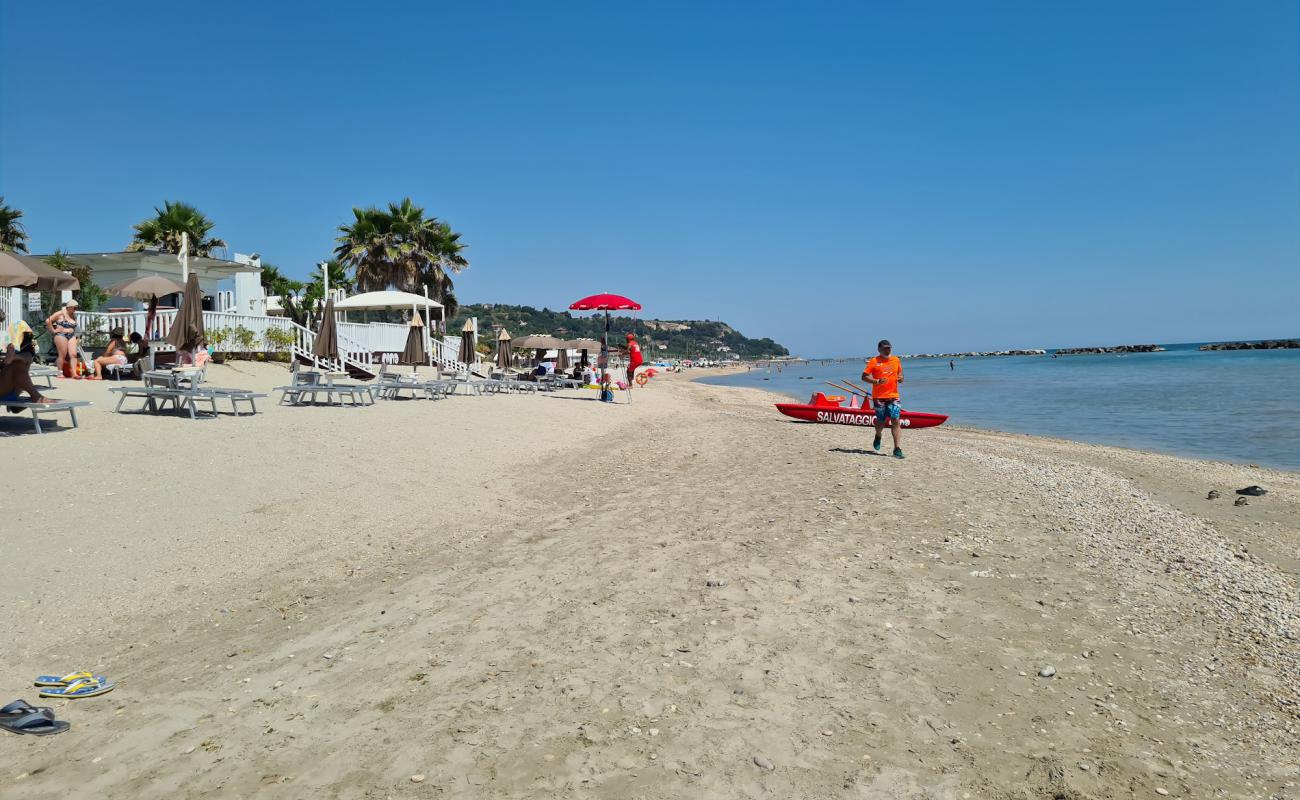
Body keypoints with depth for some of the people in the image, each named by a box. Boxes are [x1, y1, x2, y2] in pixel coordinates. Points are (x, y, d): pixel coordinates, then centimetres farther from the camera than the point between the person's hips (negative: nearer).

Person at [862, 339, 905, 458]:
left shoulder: (896, 360, 10)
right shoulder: (874, 361, -2)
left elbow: (900, 373, 24)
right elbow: (864, 376, -4)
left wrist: (900, 378, 1)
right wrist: (877, 381, -18)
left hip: (893, 396, 2)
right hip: (878, 397, -2)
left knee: (896, 421, -8)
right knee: (881, 421, 6)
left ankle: (898, 449, -9)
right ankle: (878, 436, 41)